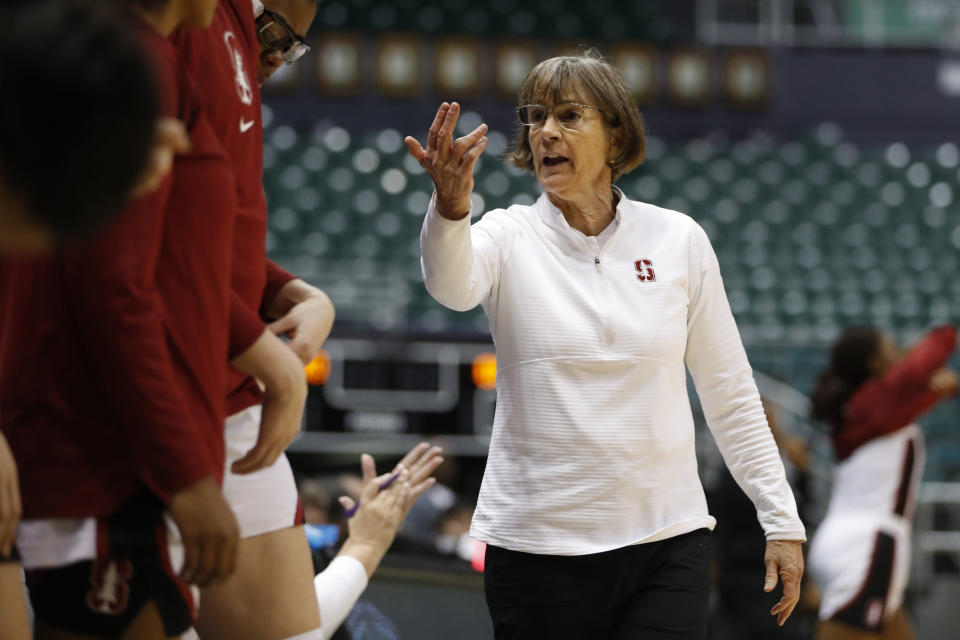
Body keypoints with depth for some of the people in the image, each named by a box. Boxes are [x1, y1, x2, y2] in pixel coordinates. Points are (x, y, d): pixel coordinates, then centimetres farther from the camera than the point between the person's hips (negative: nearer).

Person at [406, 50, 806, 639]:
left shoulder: (678, 239, 3)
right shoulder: (510, 237, -1)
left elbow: (728, 391, 9)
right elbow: (453, 286, -25)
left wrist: (782, 521, 6)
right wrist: (451, 207, -46)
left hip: (667, 541, 1)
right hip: (537, 544, -1)